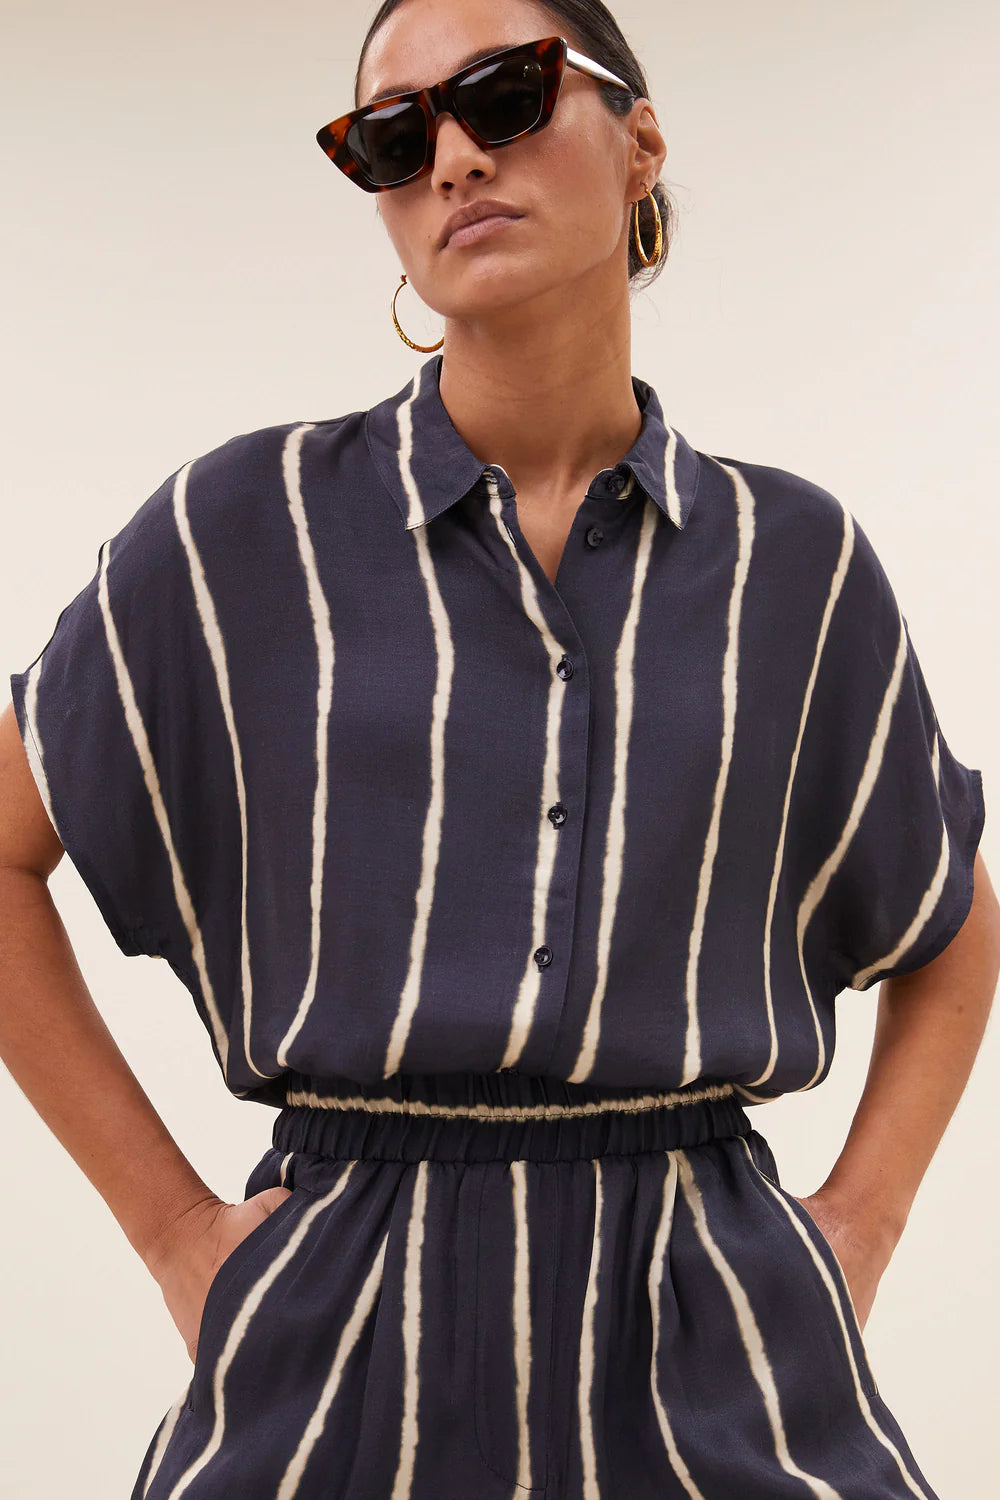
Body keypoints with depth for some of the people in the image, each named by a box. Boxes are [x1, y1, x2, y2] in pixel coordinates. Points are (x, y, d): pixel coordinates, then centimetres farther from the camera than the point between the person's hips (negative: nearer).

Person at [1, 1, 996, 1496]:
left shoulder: (795, 562, 3)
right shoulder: (245, 531, -2)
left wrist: (856, 1232, 5)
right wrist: (173, 1226, 0)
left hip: (718, 1361, 1)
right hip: (343, 1335, -1)